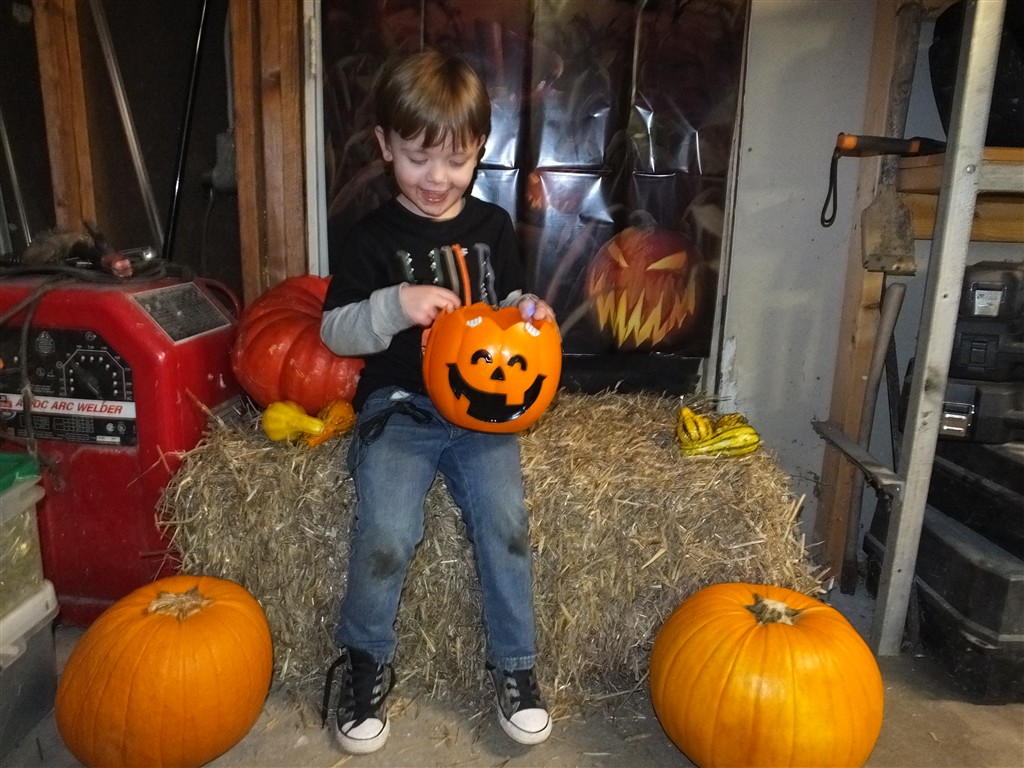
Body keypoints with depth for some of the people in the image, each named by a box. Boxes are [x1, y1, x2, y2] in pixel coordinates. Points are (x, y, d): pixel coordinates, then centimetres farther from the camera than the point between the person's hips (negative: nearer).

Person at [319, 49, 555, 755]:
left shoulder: (493, 227, 8)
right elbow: (334, 331, 0)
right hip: (398, 408, -2)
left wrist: (527, 311, -2)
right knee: (386, 533, -21)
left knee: (506, 520, -17)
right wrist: (395, 304, -18)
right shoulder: (369, 240, -1)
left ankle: (515, 663, 8)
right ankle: (366, 660, 10)